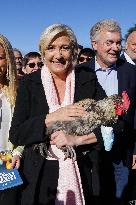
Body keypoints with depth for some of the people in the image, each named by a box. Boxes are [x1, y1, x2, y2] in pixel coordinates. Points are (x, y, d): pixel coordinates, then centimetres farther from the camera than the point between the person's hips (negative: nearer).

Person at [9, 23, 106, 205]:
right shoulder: (29, 84, -5)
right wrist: (52, 118, -21)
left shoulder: (89, 80, -4)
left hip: (84, 175, 1)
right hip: (40, 176, 0)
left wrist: (77, 139, -21)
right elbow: (15, 135, -9)